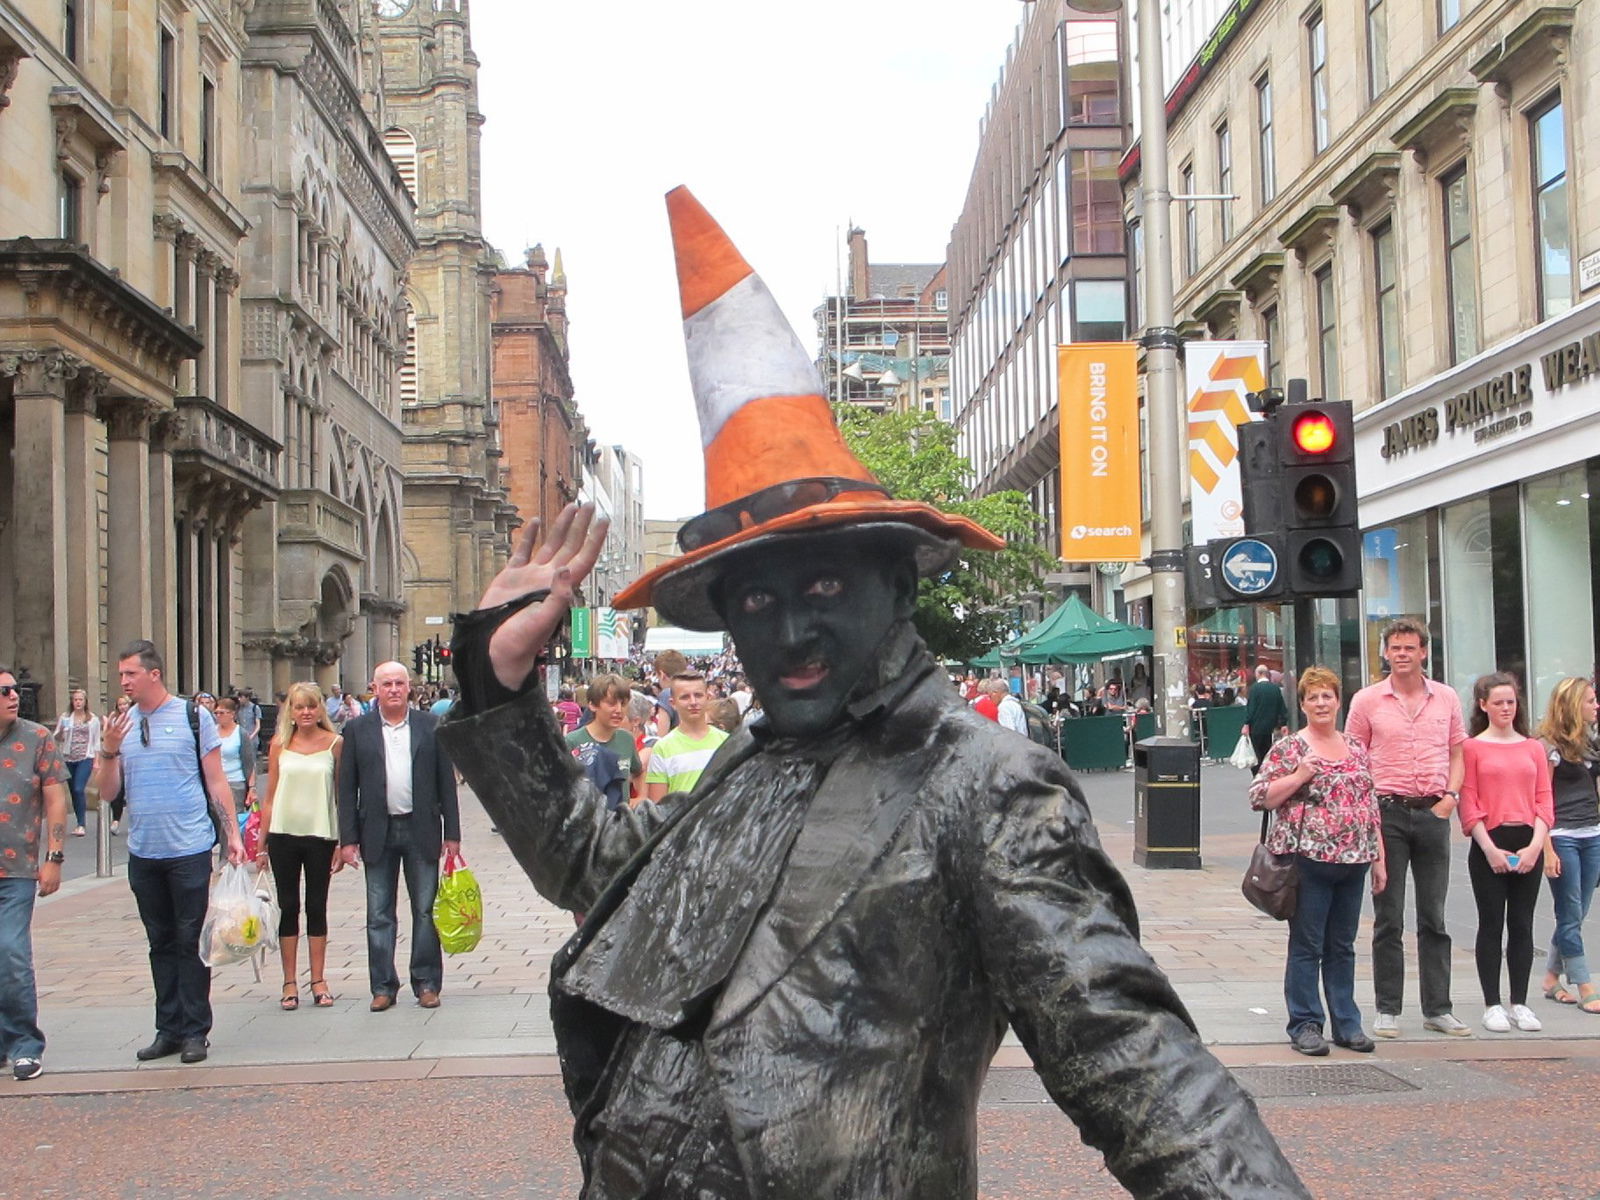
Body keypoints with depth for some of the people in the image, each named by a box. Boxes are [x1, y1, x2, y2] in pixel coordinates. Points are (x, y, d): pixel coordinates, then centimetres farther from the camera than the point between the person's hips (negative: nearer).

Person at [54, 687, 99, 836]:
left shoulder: (93, 719, 5)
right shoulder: (65, 717, 6)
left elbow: (96, 742, 8)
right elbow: (57, 740, 6)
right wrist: (60, 732, -16)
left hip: (85, 758, -3)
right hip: (69, 759, 3)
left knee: (79, 790, -16)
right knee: (73, 791, 6)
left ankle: (81, 825, -14)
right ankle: (81, 823, 16)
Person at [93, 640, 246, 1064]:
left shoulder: (194, 717, -2)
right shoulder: (120, 724, 8)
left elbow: (216, 782, 1)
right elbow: (107, 791, 7)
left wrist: (233, 834, -3)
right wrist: (109, 751, -10)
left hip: (189, 850, -4)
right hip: (143, 853, 4)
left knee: (191, 942, -1)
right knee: (161, 944, 11)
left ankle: (195, 1031, 6)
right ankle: (169, 1030, 18)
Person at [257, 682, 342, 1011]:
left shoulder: (335, 743, 0)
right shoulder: (280, 744, 3)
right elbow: (270, 796, 6)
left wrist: (344, 842, -2)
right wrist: (262, 843, 5)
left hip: (321, 835, -1)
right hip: (284, 834, 1)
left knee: (317, 907, 7)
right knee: (288, 907, 6)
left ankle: (318, 981, 14)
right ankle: (290, 983, 12)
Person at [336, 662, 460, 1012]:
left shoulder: (431, 726, 3)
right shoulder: (358, 730, 3)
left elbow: (446, 782, 4)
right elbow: (347, 788, 3)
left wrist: (452, 833, 0)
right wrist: (348, 839, -3)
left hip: (421, 830, 0)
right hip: (378, 833, 0)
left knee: (426, 910, 5)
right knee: (379, 914, 5)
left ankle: (427, 983, 14)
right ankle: (383, 987, 12)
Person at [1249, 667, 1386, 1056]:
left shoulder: (1356, 749, 14)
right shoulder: (1288, 748, -2)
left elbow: (1370, 806, 17)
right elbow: (1259, 797, -7)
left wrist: (1379, 859, 14)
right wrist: (1299, 776, -17)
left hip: (1353, 862, 5)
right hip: (1308, 861, -5)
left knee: (1342, 947, 12)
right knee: (1307, 946, 1)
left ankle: (1347, 1023, 19)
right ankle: (1305, 1025, 8)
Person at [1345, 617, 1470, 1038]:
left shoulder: (1446, 699, 8)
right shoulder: (1367, 700, 1)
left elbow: (1457, 752, 14)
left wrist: (1450, 795, -1)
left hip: (1433, 813, 2)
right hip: (1387, 812, -2)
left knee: (1434, 918, 8)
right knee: (1388, 919, 2)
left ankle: (1437, 1008, 15)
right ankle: (1387, 1009, 9)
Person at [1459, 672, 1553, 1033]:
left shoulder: (1533, 748, 9)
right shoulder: (1473, 748, -1)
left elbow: (1544, 801, 5)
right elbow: (1469, 805, -5)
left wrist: (1535, 845, -8)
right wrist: (1490, 848, -13)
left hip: (1528, 845, 3)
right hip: (1489, 844, -3)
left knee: (1522, 925, 7)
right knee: (1491, 924, 2)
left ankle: (1520, 1004, 13)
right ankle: (1493, 1006, 7)